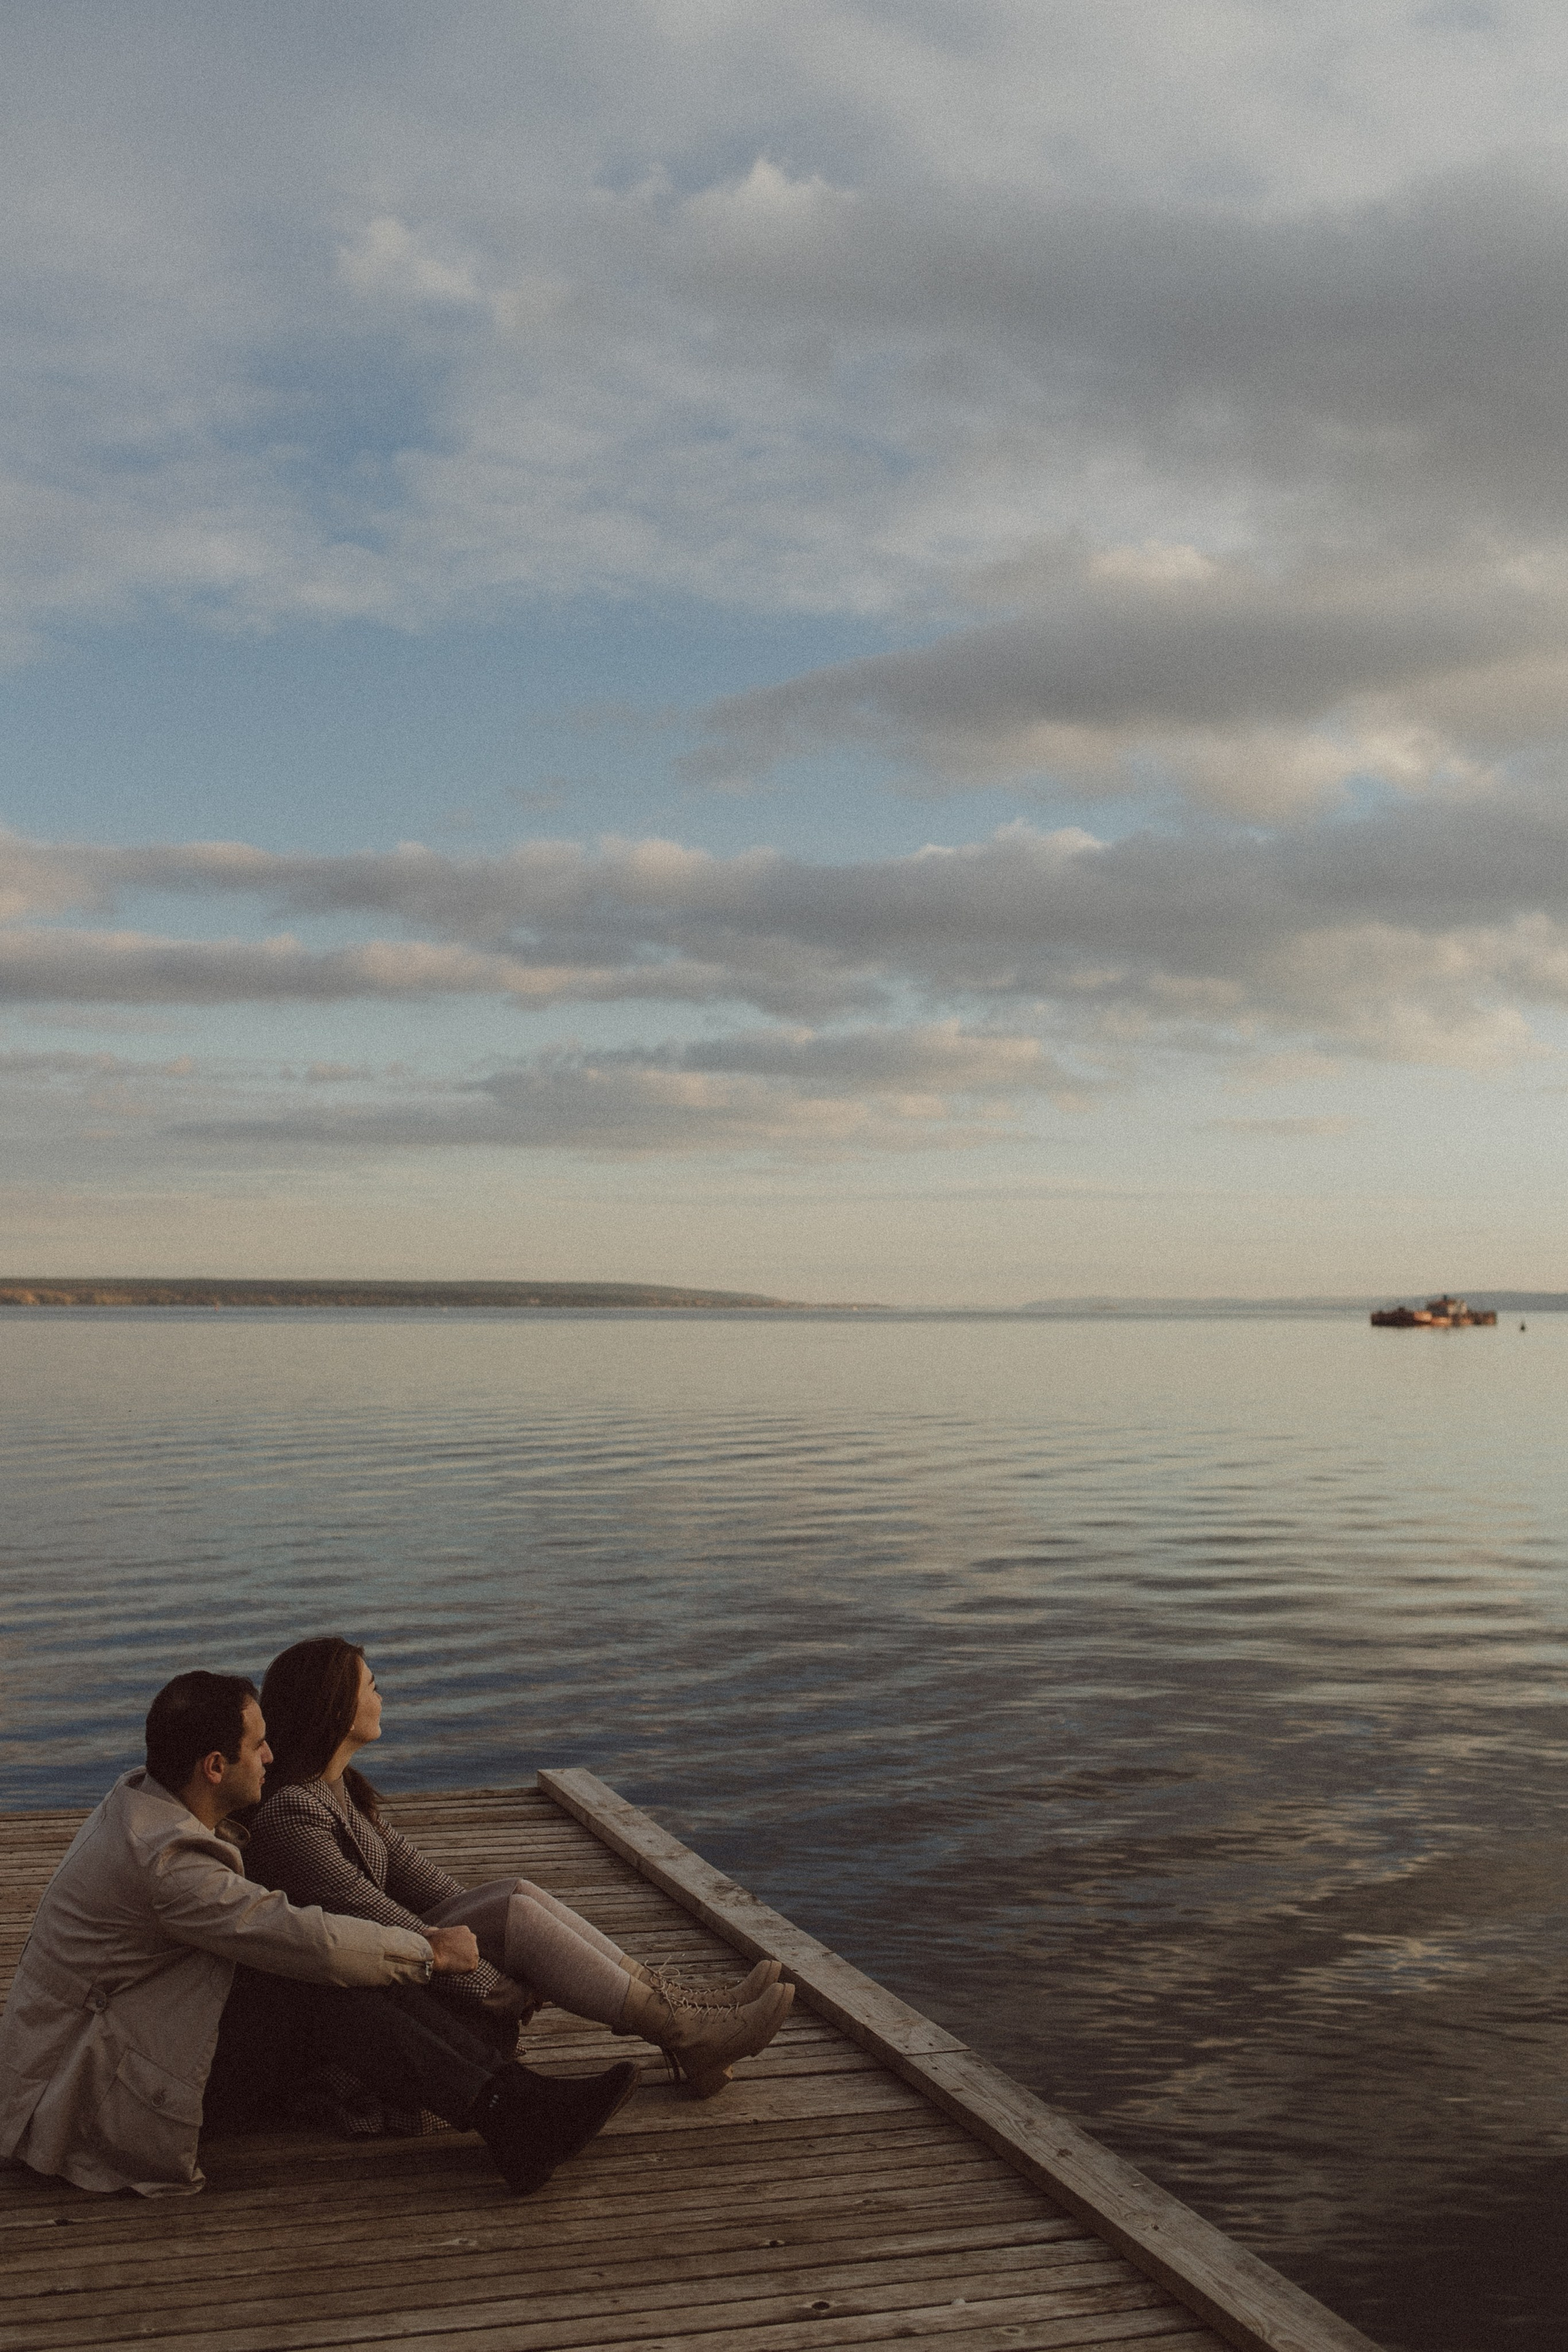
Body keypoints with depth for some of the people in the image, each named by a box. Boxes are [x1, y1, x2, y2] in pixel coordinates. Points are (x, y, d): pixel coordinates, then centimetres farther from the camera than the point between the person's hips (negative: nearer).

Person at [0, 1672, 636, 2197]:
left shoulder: (143, 1802, 5)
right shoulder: (162, 1857, -27)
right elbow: (308, 1940, -26)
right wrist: (429, 1951, -11)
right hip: (79, 2097, -9)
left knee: (354, 1965, -7)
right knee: (326, 1980, -22)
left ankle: (514, 2095, -12)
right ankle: (506, 2119, -21)